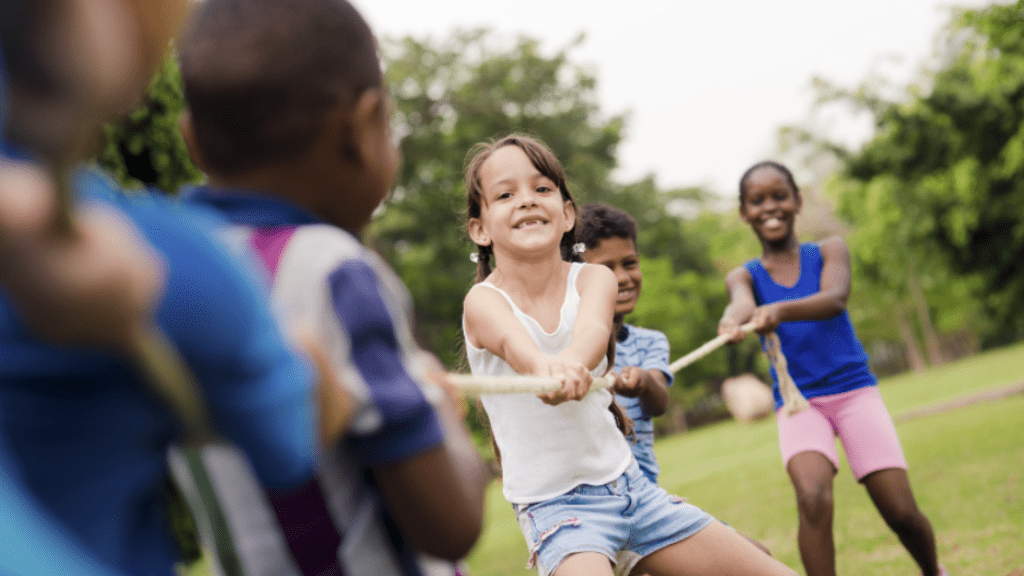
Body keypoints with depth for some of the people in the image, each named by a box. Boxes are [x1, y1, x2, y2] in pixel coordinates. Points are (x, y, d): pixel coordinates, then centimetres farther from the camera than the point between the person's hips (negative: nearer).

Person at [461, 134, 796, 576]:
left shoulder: (593, 278, -3)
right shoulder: (484, 301, -11)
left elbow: (593, 329, -26)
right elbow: (515, 343, -34)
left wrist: (573, 360, -49)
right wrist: (544, 368, -58)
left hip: (628, 484, 4)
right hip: (553, 503, -4)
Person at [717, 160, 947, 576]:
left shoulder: (829, 251, 3)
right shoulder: (744, 276, 5)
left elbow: (835, 298, -19)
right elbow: (743, 304, -20)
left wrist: (781, 310, -41)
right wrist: (733, 320, -46)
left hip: (854, 390, 0)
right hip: (798, 403, 0)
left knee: (901, 511, -4)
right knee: (813, 499, -27)